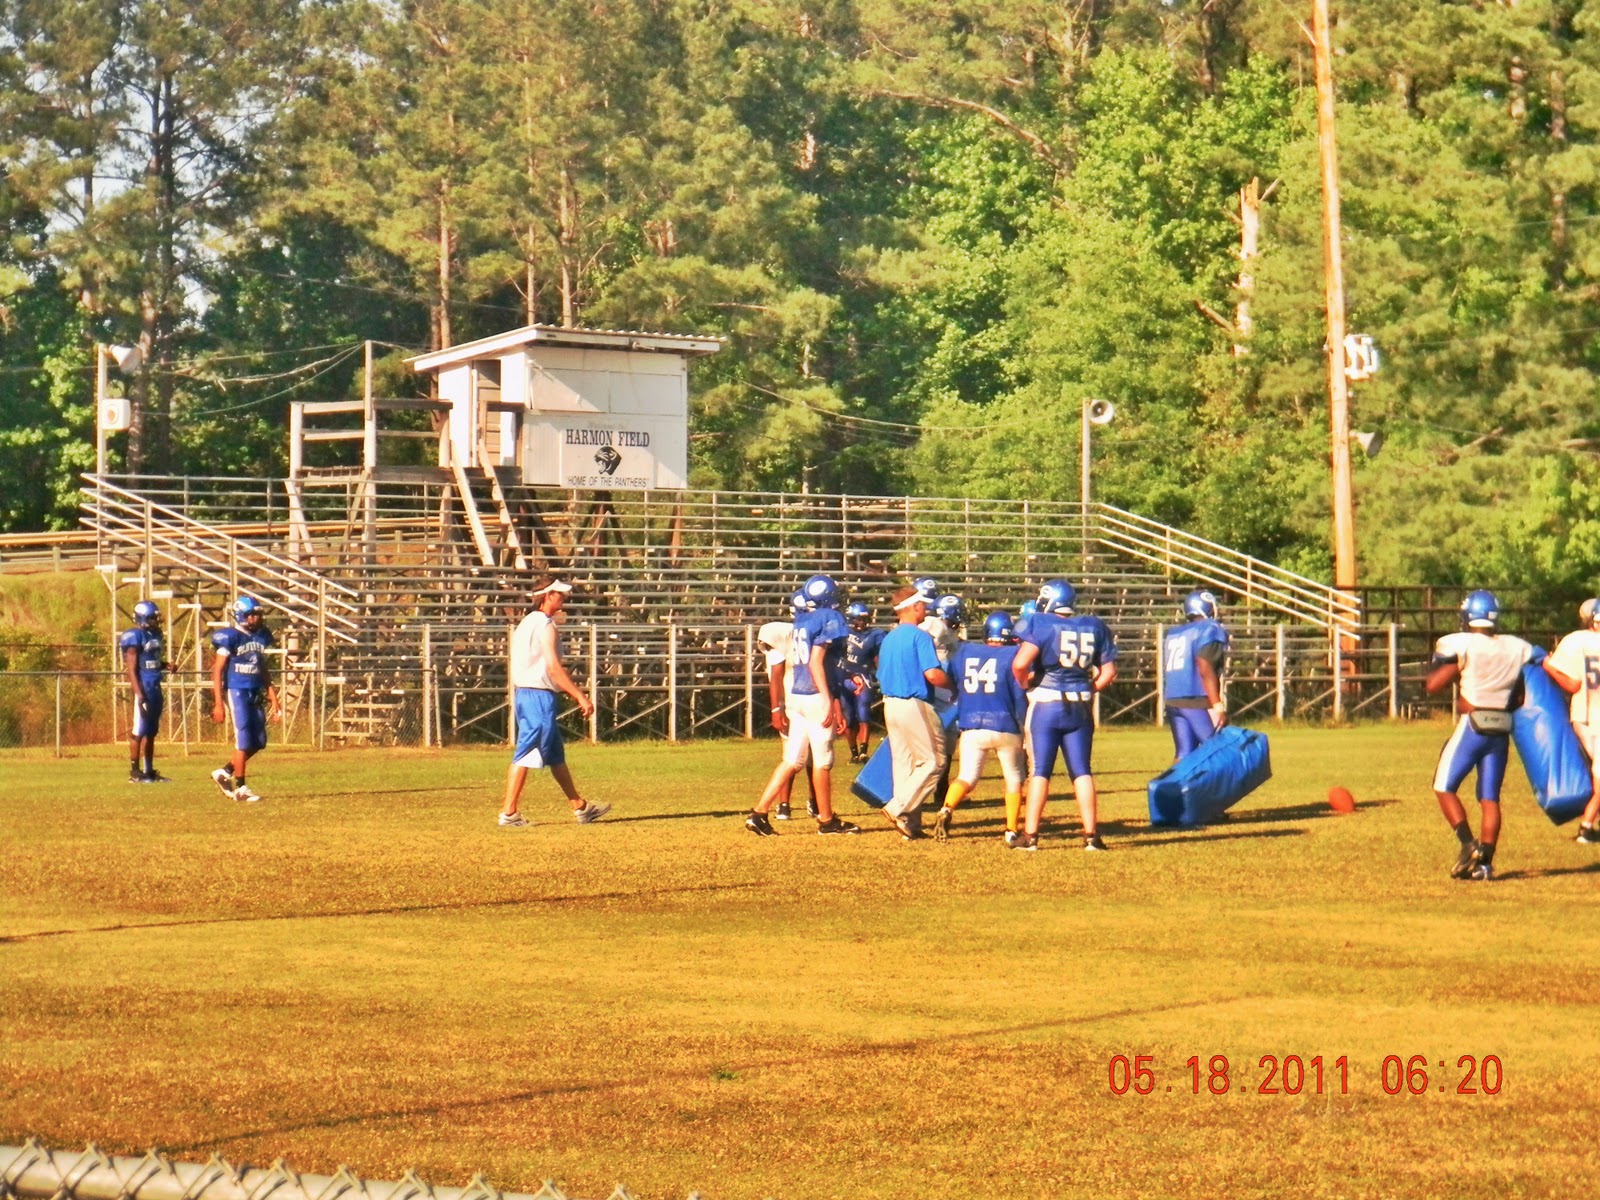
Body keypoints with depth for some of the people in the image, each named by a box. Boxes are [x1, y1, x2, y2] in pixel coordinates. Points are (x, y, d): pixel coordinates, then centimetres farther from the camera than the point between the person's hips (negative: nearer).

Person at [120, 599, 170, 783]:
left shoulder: (155, 634, 13)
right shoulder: (135, 637, -13)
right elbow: (132, 669, -16)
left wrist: (166, 665, 3)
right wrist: (139, 694, -21)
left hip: (155, 688, 9)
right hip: (144, 689, -9)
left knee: (151, 732, 12)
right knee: (139, 731, -4)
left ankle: (149, 771, 18)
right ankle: (134, 772, 1)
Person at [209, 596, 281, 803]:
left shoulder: (262, 636, 9)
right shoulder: (231, 637, -11)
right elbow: (217, 671, -10)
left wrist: (273, 700, 15)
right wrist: (218, 703, -15)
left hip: (256, 693, 7)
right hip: (237, 691, -7)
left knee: (258, 742, 6)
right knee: (244, 741, -6)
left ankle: (224, 772, 21)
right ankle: (240, 788, 3)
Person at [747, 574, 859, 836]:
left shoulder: (800, 621, 12)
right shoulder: (830, 619, -10)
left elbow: (790, 665, 14)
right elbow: (816, 662, -18)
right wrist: (829, 701, -19)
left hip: (796, 696, 8)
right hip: (816, 697, -8)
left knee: (793, 760, 8)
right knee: (823, 761, 3)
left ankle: (760, 813, 0)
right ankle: (826, 820, 13)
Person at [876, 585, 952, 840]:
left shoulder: (888, 639, 13)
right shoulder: (920, 636, -11)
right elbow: (932, 674, -20)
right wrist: (952, 684, -3)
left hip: (890, 704, 8)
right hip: (915, 705, -8)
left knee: (903, 764, 10)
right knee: (932, 762, -1)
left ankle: (911, 824, 10)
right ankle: (899, 809, -12)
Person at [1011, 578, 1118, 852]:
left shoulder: (1042, 624, -7)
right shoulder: (1094, 627, 7)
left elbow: (1020, 664, -18)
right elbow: (1109, 672, 7)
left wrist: (1025, 684, 1)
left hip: (1046, 705, -3)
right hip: (1081, 708, 3)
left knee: (1041, 770, 2)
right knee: (1082, 771, 8)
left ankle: (1030, 835, 3)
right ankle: (1091, 835, 4)